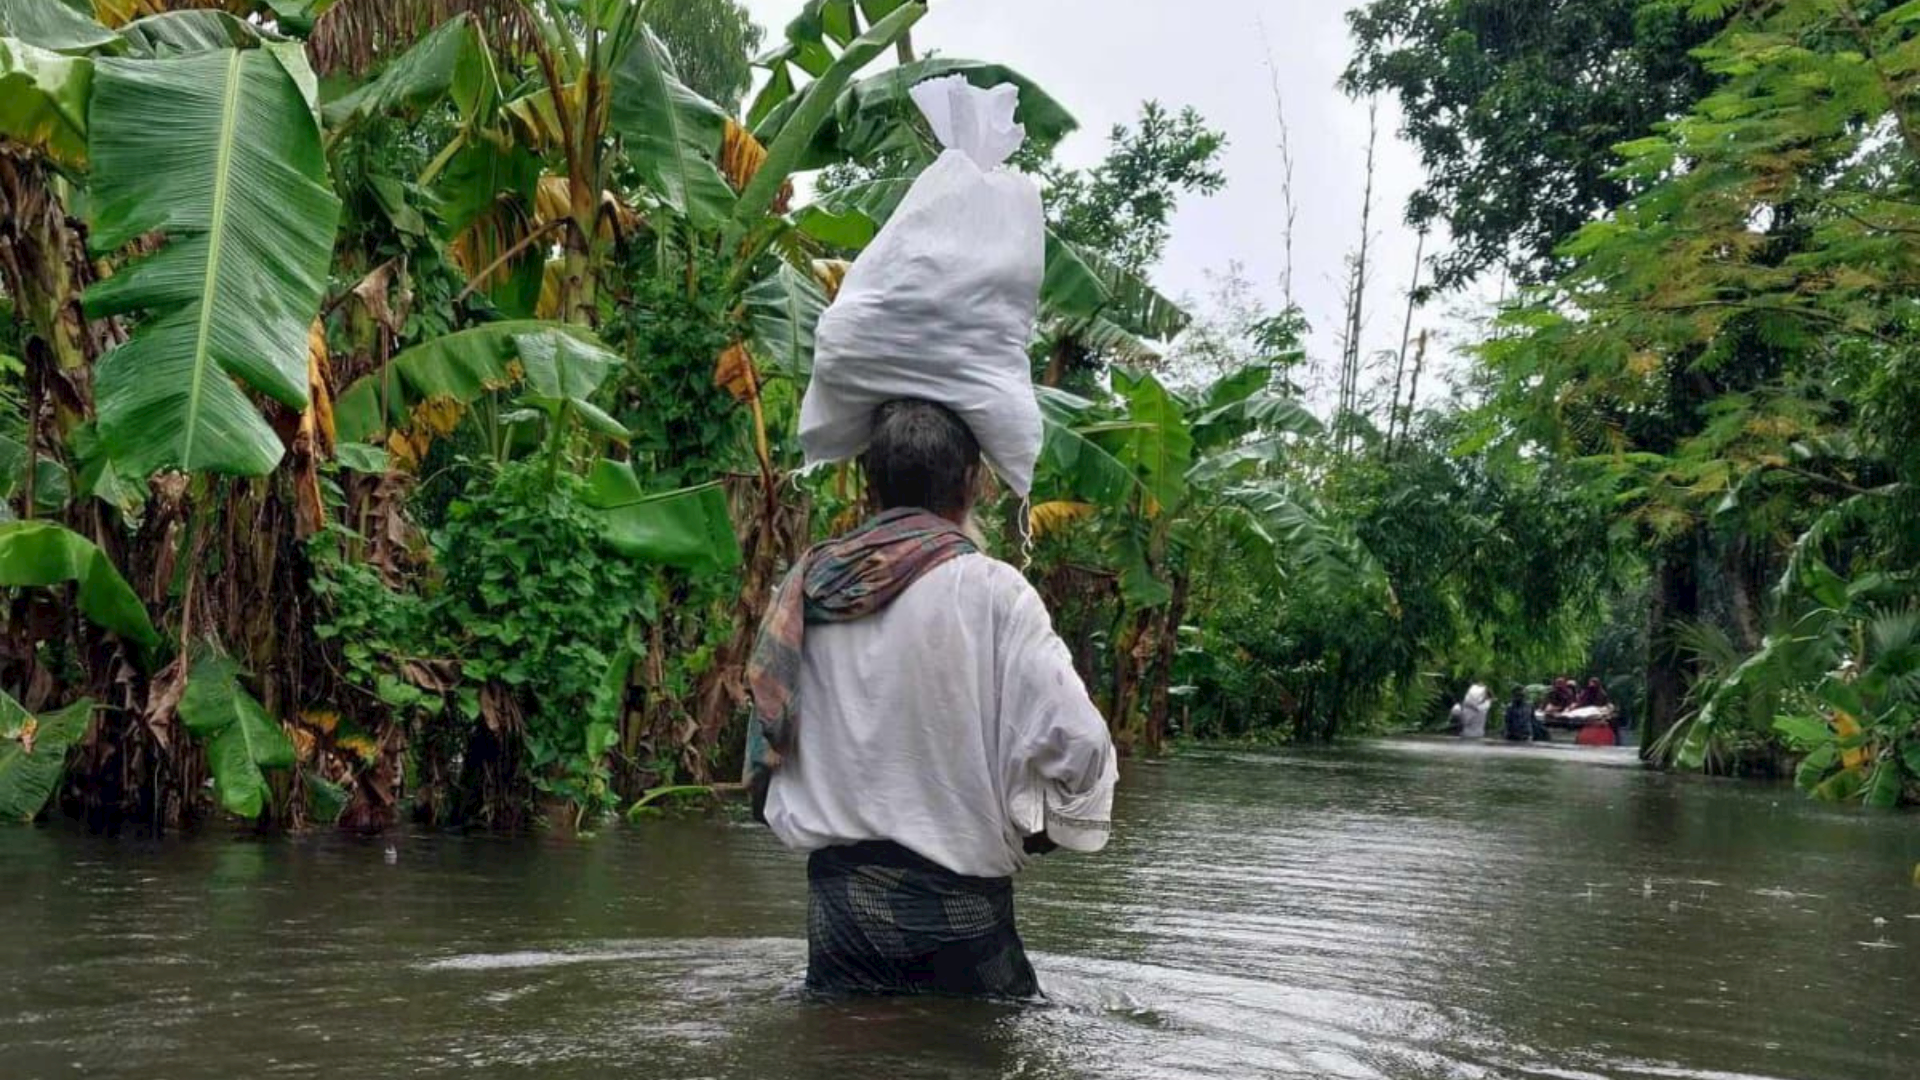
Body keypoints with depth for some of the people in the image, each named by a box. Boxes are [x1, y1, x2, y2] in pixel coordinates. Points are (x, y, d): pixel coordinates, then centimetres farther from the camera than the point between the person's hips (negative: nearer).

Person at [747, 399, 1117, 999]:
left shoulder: (806, 590, 4)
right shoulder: (990, 591, -11)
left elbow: (771, 737, 12)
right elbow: (1075, 739, -14)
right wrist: (1040, 828, 3)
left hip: (834, 895, 5)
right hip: (954, 899, -5)